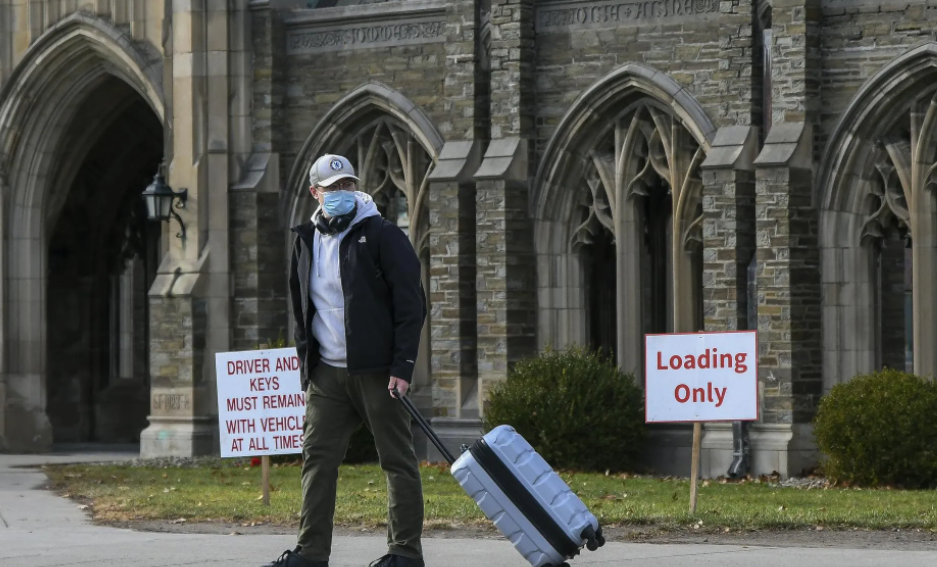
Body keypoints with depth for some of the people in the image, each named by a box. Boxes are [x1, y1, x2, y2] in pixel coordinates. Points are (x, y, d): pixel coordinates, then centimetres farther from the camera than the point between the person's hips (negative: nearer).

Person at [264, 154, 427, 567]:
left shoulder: (382, 236, -4)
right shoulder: (305, 241, 13)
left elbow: (411, 305, -8)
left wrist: (402, 367, -14)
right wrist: (306, 363, 14)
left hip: (376, 370, -5)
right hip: (327, 374, 5)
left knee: (397, 459, -1)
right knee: (317, 459, 2)